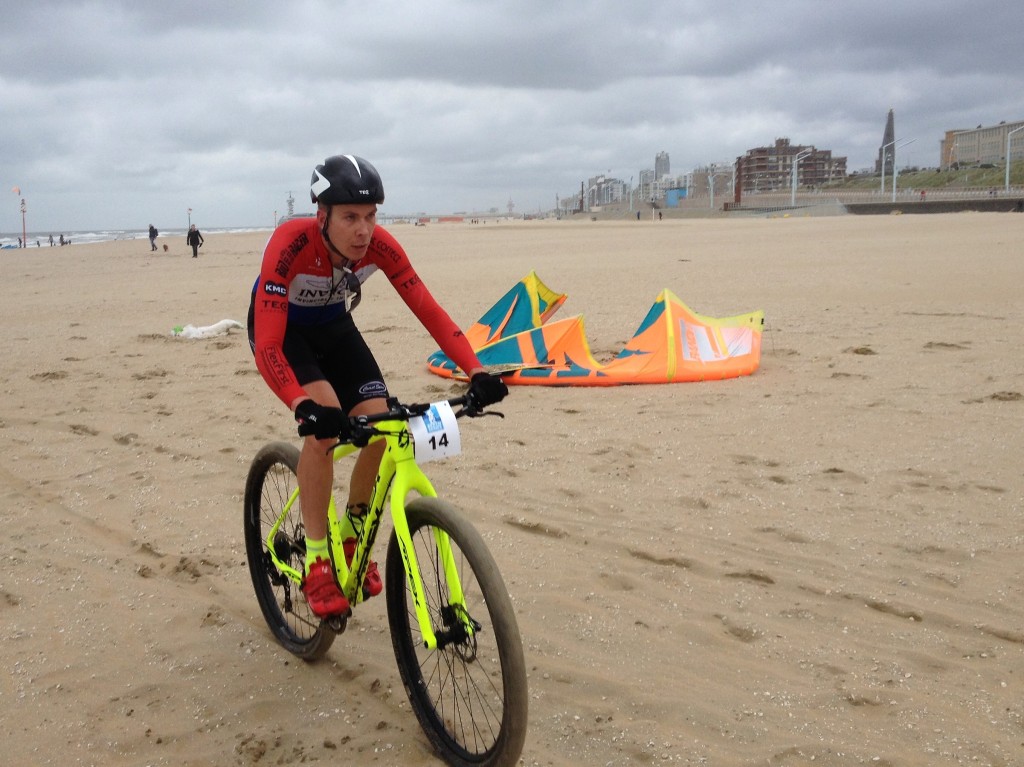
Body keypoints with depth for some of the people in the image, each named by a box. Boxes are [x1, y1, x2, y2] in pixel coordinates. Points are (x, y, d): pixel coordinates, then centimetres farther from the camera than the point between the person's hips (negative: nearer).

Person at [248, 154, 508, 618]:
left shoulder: (379, 245, -26)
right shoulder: (291, 244, -37)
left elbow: (429, 310, -24)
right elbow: (268, 345, -42)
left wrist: (475, 371, -36)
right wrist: (304, 406, -57)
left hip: (334, 327, 4)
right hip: (282, 329, -4)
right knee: (324, 422, -29)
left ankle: (353, 536, 14)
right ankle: (316, 561, -15)